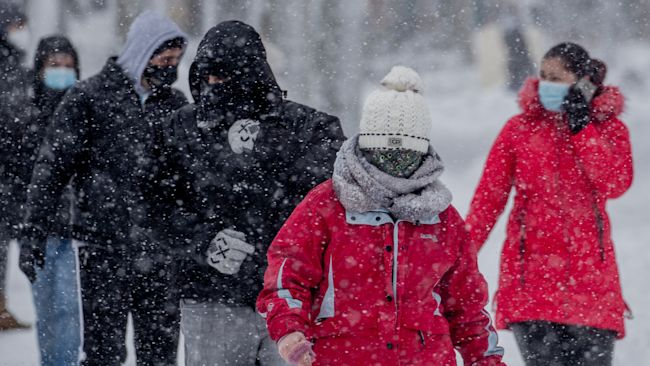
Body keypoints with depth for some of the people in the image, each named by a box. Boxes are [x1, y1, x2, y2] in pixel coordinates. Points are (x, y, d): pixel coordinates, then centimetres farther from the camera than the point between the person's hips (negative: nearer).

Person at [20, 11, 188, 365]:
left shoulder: (175, 104, 11)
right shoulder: (89, 98, -4)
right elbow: (51, 167, -3)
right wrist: (35, 231, -8)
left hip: (160, 252, 4)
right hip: (105, 247, -4)